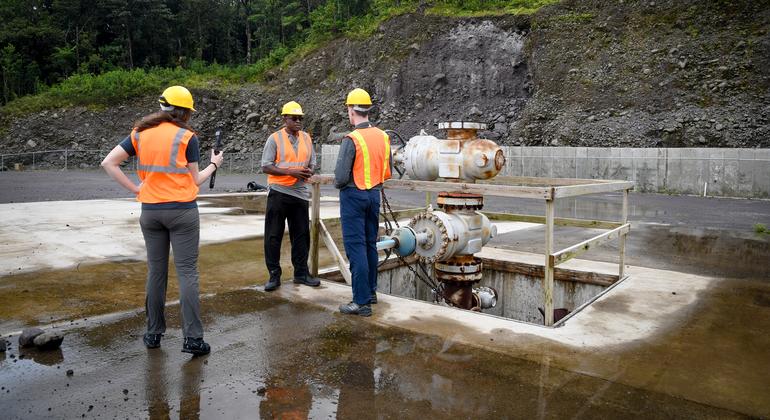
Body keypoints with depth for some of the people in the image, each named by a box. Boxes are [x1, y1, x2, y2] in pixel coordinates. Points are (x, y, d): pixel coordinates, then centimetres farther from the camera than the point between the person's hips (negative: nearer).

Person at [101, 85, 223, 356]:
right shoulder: (186, 137, -6)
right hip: (182, 211, -4)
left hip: (150, 211, 4)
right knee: (187, 273, -1)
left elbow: (108, 164, 1)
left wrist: (134, 188, 2)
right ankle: (192, 338, 1)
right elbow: (194, 181, -1)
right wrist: (213, 164, 15)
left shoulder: (140, 133, 6)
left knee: (156, 272, 13)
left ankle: (153, 333, 22)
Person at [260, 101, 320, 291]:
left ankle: (301, 273, 21)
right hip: (279, 192, -4)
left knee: (301, 234, 9)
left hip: (300, 192, 4)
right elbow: (266, 166, -8)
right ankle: (274, 275, 11)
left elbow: (312, 162, 18)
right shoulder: (275, 138, -4)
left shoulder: (306, 138, 10)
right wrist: (290, 171, -19)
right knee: (273, 235, 1)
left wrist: (309, 171, -7)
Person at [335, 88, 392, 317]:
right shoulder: (383, 137, 3)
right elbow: (387, 172, 10)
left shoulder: (351, 139, -17)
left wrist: (338, 184, 4)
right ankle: (371, 291, 29)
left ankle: (362, 302, -1)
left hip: (353, 196, -7)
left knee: (356, 247, -3)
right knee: (370, 244, 17)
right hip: (374, 194, 7)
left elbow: (341, 177, -18)